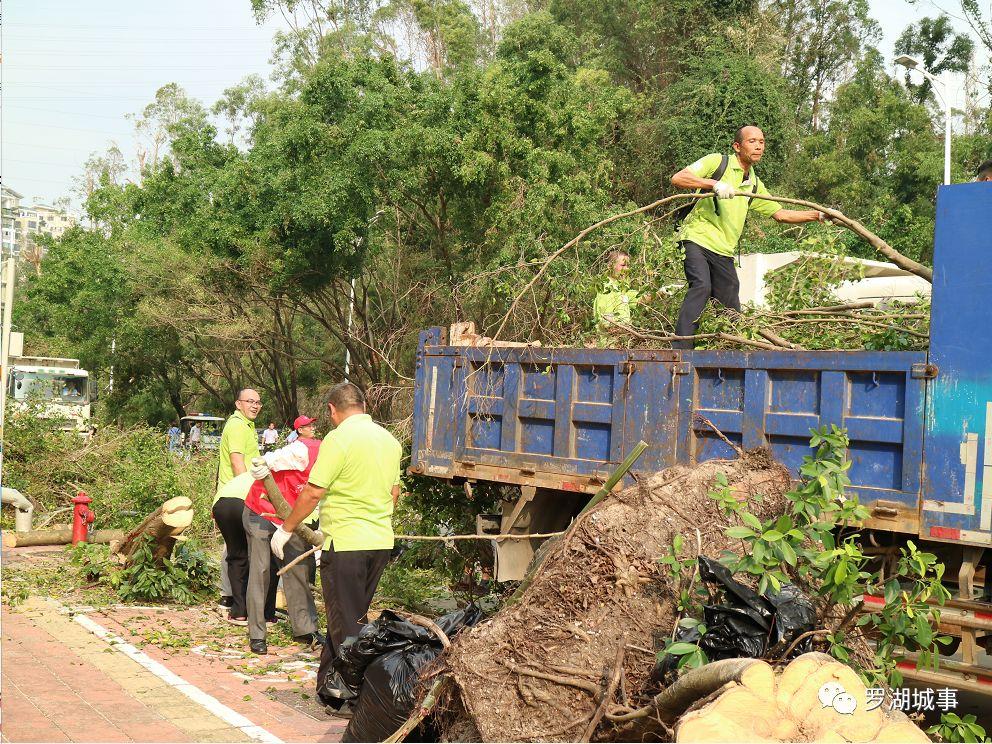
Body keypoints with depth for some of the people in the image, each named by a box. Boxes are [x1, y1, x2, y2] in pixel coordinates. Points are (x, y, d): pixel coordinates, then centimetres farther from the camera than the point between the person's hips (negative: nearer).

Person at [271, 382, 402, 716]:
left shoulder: (339, 439, -13)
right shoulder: (389, 440, 10)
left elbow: (313, 492, -14)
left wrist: (286, 529, -2)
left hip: (346, 542, -8)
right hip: (381, 542, 8)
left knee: (347, 625, 1)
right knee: (351, 618, 18)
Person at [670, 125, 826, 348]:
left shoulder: (754, 184, 23)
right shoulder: (717, 162, 2)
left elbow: (780, 214, 27)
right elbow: (677, 178, -10)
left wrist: (820, 215, 17)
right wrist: (714, 184, -23)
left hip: (724, 252, 7)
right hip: (697, 238, -7)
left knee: (731, 310, 2)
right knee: (701, 287, -28)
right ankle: (680, 348, -31)